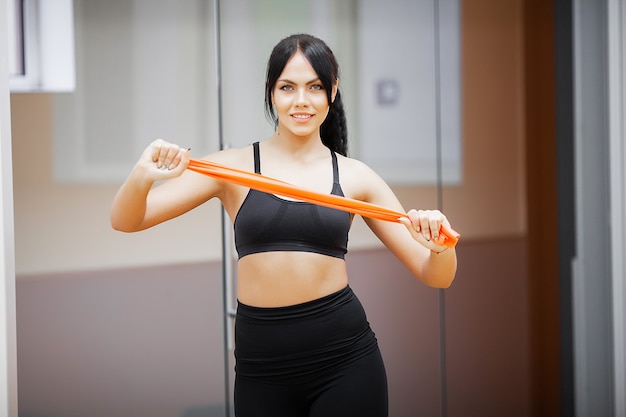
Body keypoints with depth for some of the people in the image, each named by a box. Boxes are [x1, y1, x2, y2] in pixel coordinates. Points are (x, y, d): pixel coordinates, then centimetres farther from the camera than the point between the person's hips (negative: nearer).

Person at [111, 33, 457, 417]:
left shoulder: (354, 176, 4)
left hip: (344, 357, 0)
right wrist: (143, 176, -27)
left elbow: (436, 277, 5)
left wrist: (441, 247, -18)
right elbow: (126, 221, -5)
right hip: (261, 365, 0)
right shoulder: (235, 167, 2)